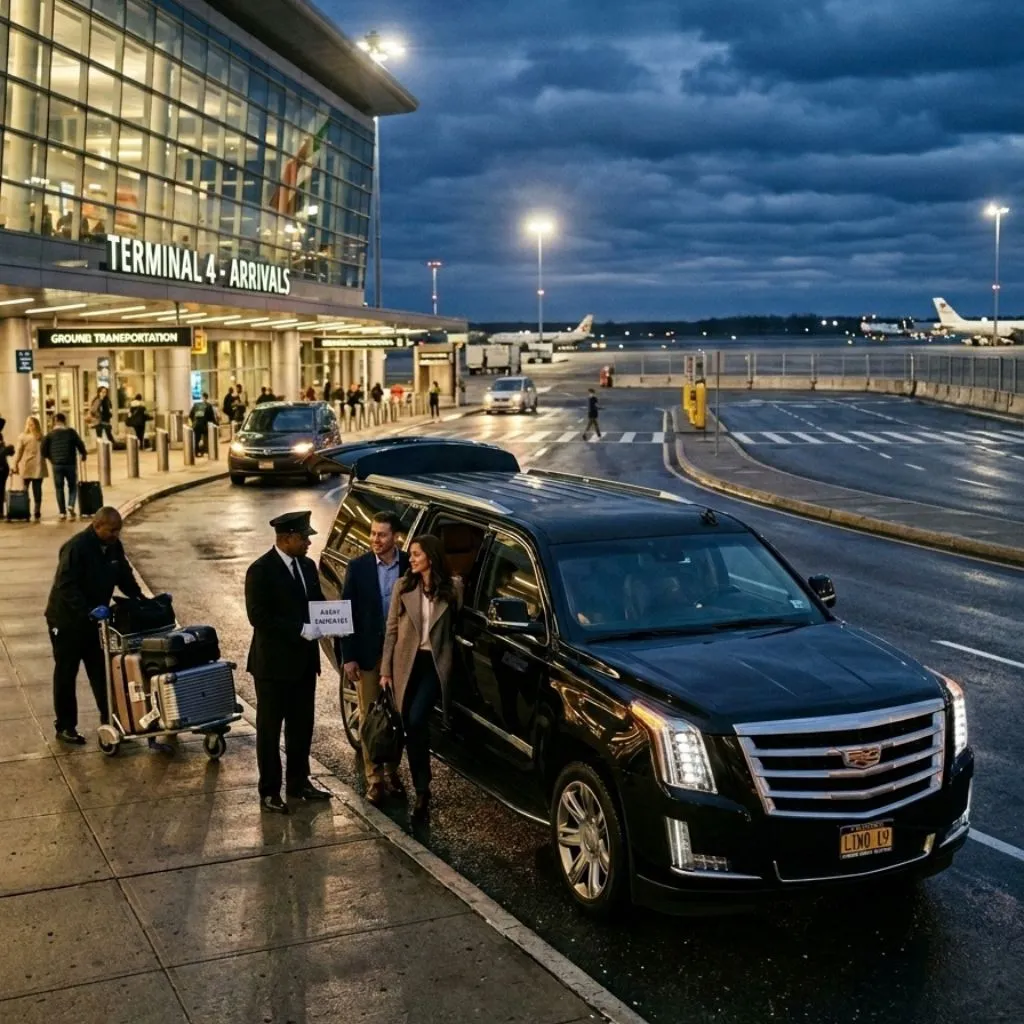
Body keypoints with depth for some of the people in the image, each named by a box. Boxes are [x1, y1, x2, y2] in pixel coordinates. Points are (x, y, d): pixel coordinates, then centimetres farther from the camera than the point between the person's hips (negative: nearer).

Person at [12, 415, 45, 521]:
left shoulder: (22, 436, -3)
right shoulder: (41, 437, -1)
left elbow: (18, 452, 0)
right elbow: (45, 451, 0)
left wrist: (15, 465, 5)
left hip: (26, 467, -1)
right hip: (38, 468, 1)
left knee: (24, 490, 8)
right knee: (37, 491, 3)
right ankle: (37, 514, 4)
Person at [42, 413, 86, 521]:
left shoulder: (50, 435, 1)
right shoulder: (71, 432, -3)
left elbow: (44, 449, 0)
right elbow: (80, 444, -4)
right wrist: (83, 455, 15)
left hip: (57, 465, 1)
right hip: (70, 463, -1)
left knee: (59, 489, 9)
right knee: (73, 486, 12)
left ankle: (62, 512, 5)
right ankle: (71, 505, -12)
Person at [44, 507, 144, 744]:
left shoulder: (114, 547, -2)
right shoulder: (76, 548, -25)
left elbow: (125, 577, 9)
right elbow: (66, 588, -30)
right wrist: (89, 610, -39)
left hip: (95, 619, 7)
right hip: (67, 621, -6)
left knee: (101, 671, 10)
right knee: (66, 674, 5)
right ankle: (65, 727, 14)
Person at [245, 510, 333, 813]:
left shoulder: (307, 565, 8)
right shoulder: (261, 570, -15)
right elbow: (258, 617, -21)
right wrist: (300, 629, -24)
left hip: (304, 660, 7)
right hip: (274, 663, -7)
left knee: (302, 726, 16)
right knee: (269, 729, 5)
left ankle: (298, 783, 30)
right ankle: (269, 792, 13)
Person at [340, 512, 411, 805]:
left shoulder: (410, 566, -4)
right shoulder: (358, 567, -5)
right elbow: (347, 613, -3)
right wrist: (348, 657, -7)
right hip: (368, 654, -1)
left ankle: (392, 773, 27)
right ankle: (374, 779, 13)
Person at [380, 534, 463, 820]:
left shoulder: (452, 587, -2)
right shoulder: (403, 586, 2)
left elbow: (457, 625, 4)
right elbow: (391, 630, 4)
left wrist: (452, 659, -6)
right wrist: (385, 669, 1)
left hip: (436, 663, -3)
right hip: (406, 662, 3)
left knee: (416, 721, -18)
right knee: (412, 726, 6)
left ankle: (422, 790, -6)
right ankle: (421, 790, 20)